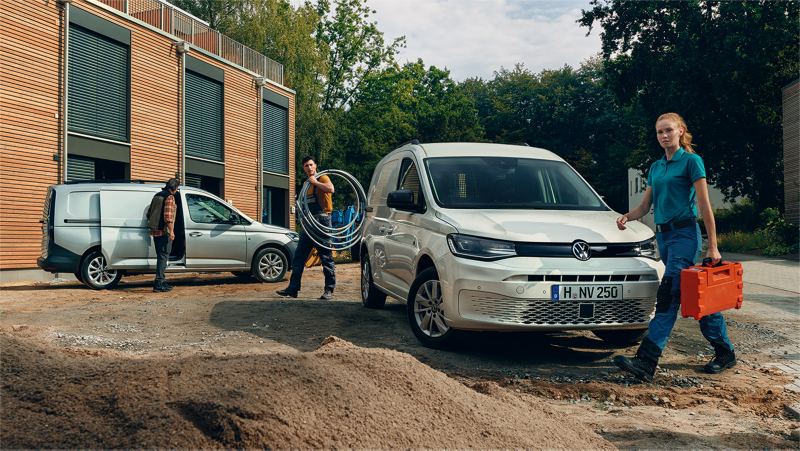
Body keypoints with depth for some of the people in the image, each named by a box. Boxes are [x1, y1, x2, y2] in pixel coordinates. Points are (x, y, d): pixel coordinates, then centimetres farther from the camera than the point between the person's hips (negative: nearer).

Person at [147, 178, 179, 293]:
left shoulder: (156, 196, 16)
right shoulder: (170, 197, -10)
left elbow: (148, 214, 21)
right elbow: (168, 216, -20)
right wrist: (171, 231, -21)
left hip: (155, 231, 8)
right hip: (164, 231, -8)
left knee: (161, 256, 16)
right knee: (163, 256, -6)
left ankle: (161, 281, 22)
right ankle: (159, 284, -9)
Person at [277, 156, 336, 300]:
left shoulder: (322, 178, -4)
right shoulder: (307, 183, 20)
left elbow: (330, 189, -26)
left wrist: (315, 182, -16)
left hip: (322, 221, -8)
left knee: (326, 256, -4)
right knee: (299, 254, 7)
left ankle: (329, 290, 1)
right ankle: (293, 288, 12)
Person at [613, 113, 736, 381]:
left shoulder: (691, 161, -4)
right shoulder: (655, 168, 17)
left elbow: (705, 206, -7)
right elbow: (645, 206, 17)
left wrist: (712, 246, -10)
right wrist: (627, 217, -5)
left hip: (684, 234, -8)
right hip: (663, 235, 8)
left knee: (668, 294, -16)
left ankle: (647, 361, -23)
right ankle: (725, 351, 24)